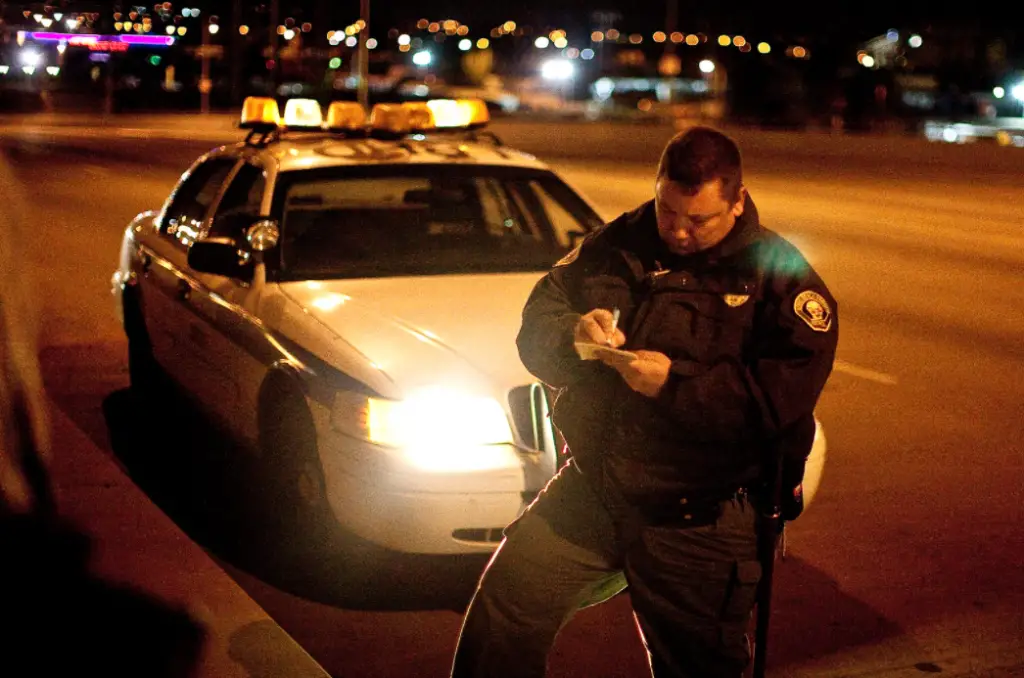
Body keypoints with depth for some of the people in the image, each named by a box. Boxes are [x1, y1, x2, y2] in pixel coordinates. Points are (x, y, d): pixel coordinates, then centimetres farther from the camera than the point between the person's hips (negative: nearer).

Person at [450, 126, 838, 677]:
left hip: (698, 526, -4)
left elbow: (786, 393, -19)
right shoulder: (617, 245, 7)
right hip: (587, 493, 4)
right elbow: (537, 316, 10)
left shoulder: (780, 275, -7)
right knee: (503, 611, 0)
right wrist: (573, 335, -13)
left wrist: (675, 383, -26)